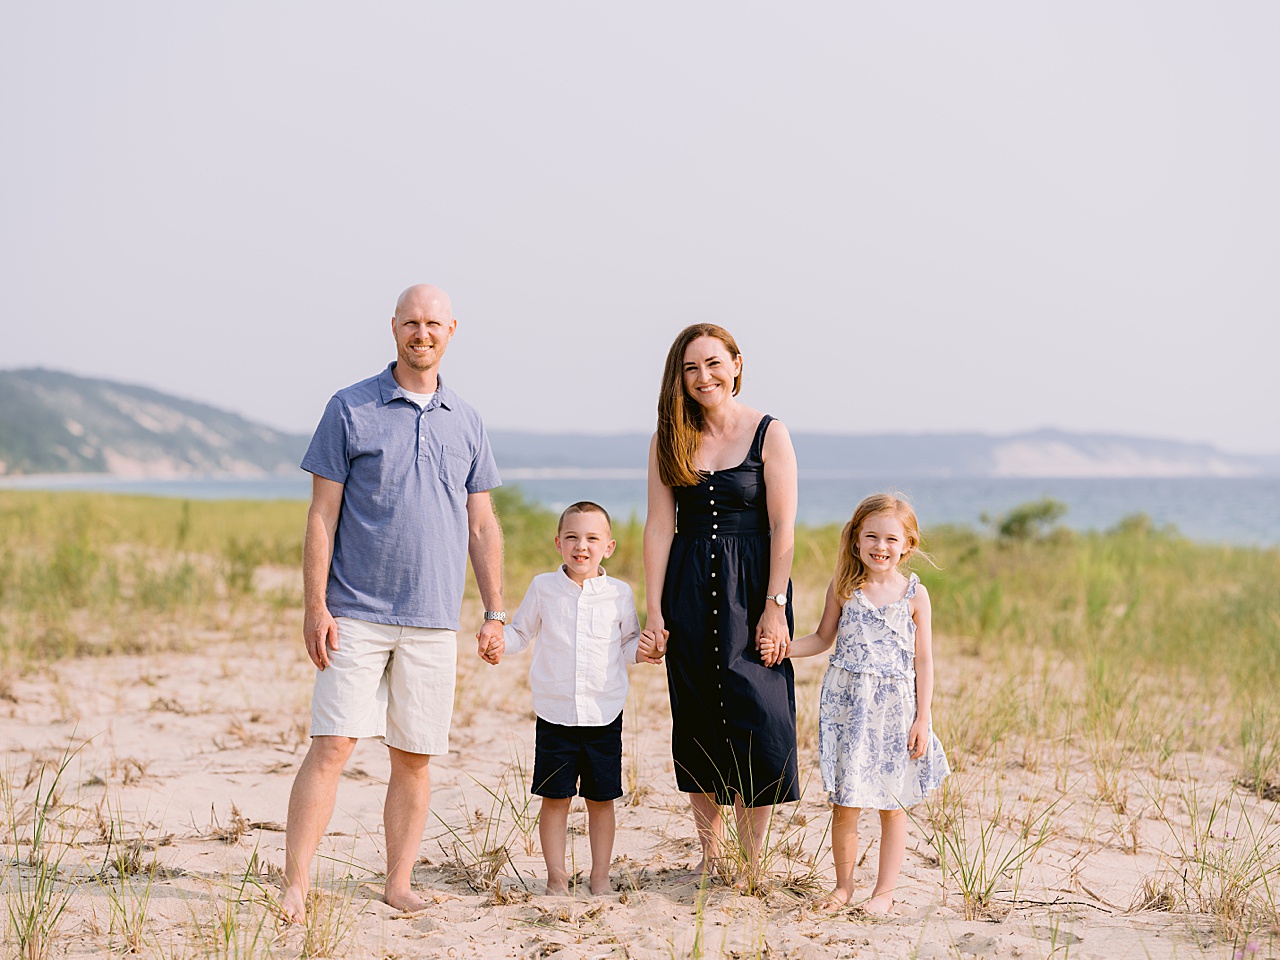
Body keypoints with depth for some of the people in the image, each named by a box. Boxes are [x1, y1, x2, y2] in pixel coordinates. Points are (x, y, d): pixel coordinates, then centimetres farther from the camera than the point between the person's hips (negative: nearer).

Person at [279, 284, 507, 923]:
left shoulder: (465, 423, 13)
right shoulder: (350, 409, 1)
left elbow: (481, 525, 15)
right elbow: (322, 513, -1)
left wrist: (494, 612, 10)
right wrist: (314, 605, -9)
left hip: (433, 622, 4)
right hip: (356, 615, -3)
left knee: (414, 757, 6)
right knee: (331, 745, -9)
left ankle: (399, 884, 16)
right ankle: (295, 887, -7)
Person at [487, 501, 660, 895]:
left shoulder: (619, 594, 2)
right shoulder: (543, 588, 2)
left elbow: (628, 641, 12)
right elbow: (521, 631, 10)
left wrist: (641, 651, -10)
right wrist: (500, 641, -10)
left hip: (604, 714, 0)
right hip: (555, 713, 0)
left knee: (601, 799, 7)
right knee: (554, 798, 1)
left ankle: (600, 876, 18)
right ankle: (556, 876, 13)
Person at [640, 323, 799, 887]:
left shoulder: (769, 434, -2)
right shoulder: (669, 440, 6)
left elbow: (782, 529, -6)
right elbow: (659, 527, 3)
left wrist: (775, 608, -12)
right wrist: (654, 609, -3)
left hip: (751, 588, -3)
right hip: (688, 591, 3)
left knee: (755, 721, -5)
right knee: (696, 725, 7)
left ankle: (750, 865, 5)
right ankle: (711, 856, 19)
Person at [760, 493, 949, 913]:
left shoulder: (915, 594, -1)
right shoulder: (843, 588, 2)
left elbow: (923, 660, 1)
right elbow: (823, 639, 13)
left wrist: (923, 718, -3)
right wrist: (782, 648, -4)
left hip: (896, 708, -1)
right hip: (848, 704, 1)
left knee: (892, 804, 5)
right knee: (844, 802, 3)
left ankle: (884, 891, 16)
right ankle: (843, 883, 20)